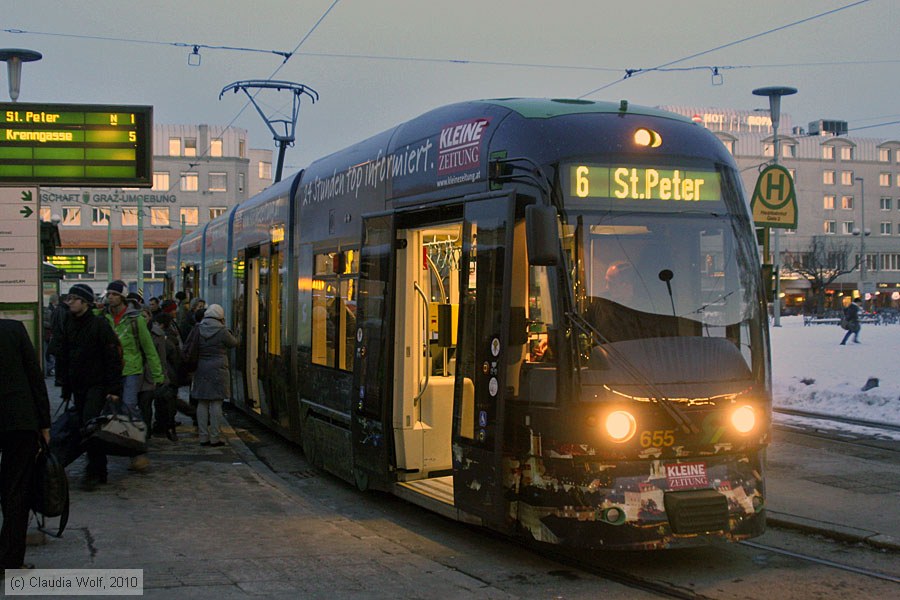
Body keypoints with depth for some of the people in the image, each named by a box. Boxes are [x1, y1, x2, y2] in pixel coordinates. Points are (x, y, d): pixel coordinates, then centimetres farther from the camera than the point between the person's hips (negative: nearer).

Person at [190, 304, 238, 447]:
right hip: (217, 371, -4)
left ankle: (203, 437, 11)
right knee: (216, 403, 0)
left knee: (202, 404, 9)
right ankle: (215, 438, 0)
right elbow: (234, 343, 4)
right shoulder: (222, 332, -10)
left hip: (200, 370, 4)